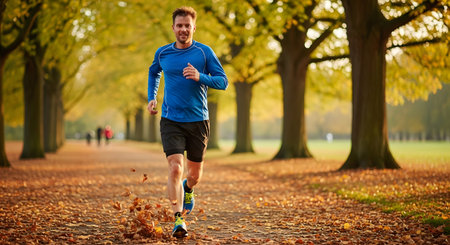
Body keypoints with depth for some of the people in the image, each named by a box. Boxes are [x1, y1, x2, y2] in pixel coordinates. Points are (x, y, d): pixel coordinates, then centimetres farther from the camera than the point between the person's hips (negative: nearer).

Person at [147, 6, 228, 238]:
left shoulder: (204, 52, -3)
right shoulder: (162, 53, 3)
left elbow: (223, 81, -4)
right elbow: (153, 72, 25)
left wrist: (200, 77, -22)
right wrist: (152, 98, 12)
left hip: (198, 120, 0)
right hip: (171, 121, 0)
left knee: (195, 173, 13)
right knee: (175, 168, -17)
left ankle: (188, 190, 49)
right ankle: (179, 220, -11)